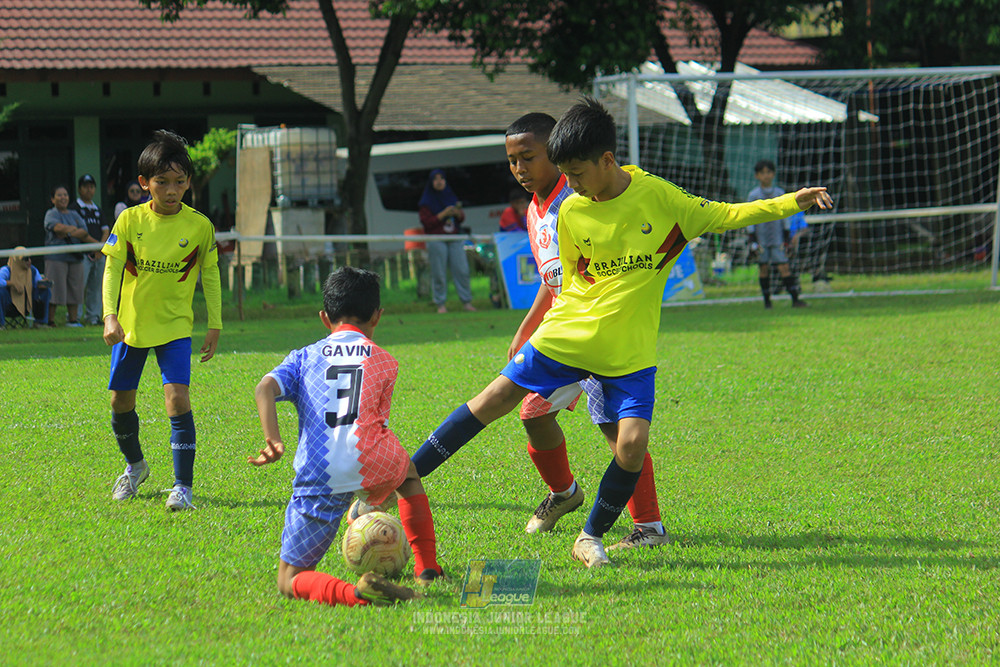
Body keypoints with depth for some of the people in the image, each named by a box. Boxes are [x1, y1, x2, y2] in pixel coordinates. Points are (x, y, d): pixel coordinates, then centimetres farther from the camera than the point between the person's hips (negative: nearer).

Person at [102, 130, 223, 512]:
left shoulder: (199, 226, -8)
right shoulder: (130, 221, -8)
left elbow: (210, 275, 3)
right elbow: (113, 269, -4)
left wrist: (215, 326, 3)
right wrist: (110, 316, -16)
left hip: (175, 326, -2)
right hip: (131, 323, 2)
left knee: (177, 398, -18)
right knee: (121, 401, 12)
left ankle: (183, 486, -13)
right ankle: (135, 465, 40)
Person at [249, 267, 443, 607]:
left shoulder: (304, 357, 20)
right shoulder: (385, 362, 19)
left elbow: (265, 388, 1)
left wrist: (273, 441, -10)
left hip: (318, 478, -1)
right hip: (370, 467, 1)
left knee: (289, 581, 6)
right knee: (406, 469, 39)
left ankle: (354, 593, -25)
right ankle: (427, 569, 35)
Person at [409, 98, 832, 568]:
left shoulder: (658, 196, -7)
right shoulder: (571, 212, -3)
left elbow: (724, 216, 1)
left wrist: (793, 202, -6)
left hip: (630, 350, -1)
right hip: (567, 336, 1)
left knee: (633, 443, -15)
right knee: (497, 397, -6)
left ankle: (590, 538, 5)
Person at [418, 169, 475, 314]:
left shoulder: (450, 197, 16)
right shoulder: (427, 202, 3)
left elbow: (462, 219, 18)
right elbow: (426, 222, -7)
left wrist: (458, 213, -5)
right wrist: (443, 214, -14)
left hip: (455, 239, 4)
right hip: (436, 240, -4)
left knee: (461, 269, -2)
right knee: (439, 273, -5)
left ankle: (466, 302, 4)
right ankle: (440, 304, 1)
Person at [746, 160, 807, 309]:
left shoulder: (780, 193, 7)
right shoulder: (753, 195, 2)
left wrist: (786, 234, 10)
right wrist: (752, 237, -3)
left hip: (777, 238, 0)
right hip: (761, 238, 0)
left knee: (784, 267, -7)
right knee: (764, 268, 4)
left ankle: (795, 299, -9)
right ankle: (767, 300, 13)